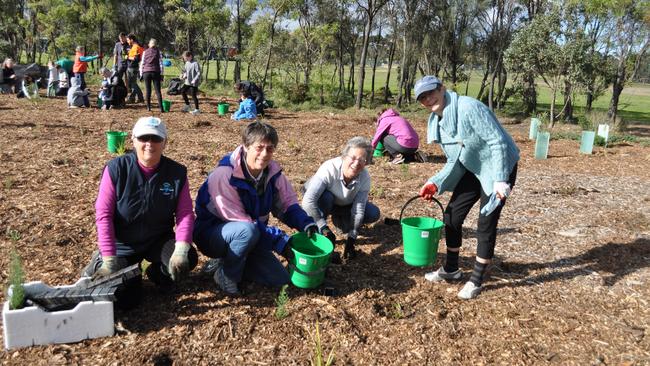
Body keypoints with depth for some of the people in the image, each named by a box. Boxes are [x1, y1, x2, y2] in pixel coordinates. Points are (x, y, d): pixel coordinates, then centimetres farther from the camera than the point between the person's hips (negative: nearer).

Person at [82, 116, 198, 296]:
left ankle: (159, 273, 10)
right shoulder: (116, 168, -14)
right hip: (123, 245, -1)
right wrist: (109, 258, -18)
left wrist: (181, 248, -27)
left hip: (159, 241, 1)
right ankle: (100, 262, 20)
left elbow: (185, 213, -11)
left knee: (189, 258, -26)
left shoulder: (177, 172, -9)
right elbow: (103, 214, -14)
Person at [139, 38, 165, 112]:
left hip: (146, 72, 1)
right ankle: (161, 108, -12)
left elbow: (142, 63, 8)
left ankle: (148, 107, 6)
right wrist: (162, 74, 4)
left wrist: (141, 74, 12)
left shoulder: (145, 52, 9)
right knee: (158, 90, -3)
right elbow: (161, 63, 1)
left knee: (148, 90, 6)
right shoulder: (158, 52, 5)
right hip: (156, 72, -1)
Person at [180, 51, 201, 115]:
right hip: (187, 82, 9)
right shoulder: (187, 63, 8)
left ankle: (197, 109, 6)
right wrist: (184, 75, 0)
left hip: (194, 83, -9)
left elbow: (199, 73, -18)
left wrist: (194, 80, -22)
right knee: (182, 91, 13)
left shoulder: (195, 64, -16)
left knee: (193, 95, -5)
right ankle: (187, 105, 30)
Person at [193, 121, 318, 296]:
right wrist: (279, 240, -29)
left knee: (280, 279, -3)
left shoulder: (273, 171, -10)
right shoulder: (225, 174, -28)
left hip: (252, 236, 6)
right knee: (247, 230, -38)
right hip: (213, 234, -6)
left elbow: (287, 204, 0)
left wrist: (306, 223, -20)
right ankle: (225, 273, -12)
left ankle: (230, 260, 12)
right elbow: (240, 221, -27)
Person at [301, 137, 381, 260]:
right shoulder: (329, 169, -37)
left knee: (373, 214, -16)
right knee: (326, 198, -38)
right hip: (322, 201, -4)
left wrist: (351, 239, -27)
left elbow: (359, 209, -22)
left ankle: (339, 219, 10)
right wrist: (324, 229, -43)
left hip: (344, 205, 4)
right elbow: (308, 201, -42)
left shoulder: (364, 177, -24)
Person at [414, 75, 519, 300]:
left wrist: (500, 180, -30)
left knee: (486, 224, -4)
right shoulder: (436, 122, -1)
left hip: (499, 169, -7)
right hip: (472, 170, 8)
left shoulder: (469, 107, -26)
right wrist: (435, 183, -8)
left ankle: (477, 280, 12)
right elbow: (455, 161, 4)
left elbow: (498, 141, -25)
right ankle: (451, 269, 25)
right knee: (451, 216, 6)